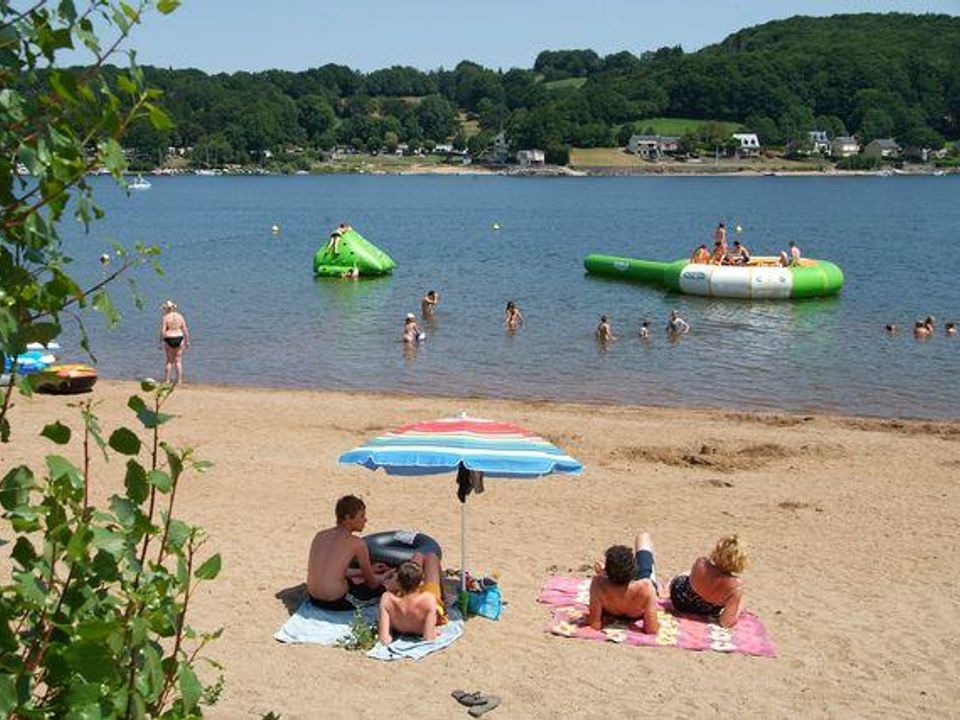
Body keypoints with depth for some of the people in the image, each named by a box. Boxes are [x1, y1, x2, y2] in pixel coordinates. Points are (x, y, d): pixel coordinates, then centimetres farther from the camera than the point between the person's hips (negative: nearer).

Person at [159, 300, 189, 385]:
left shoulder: (165, 317, -8)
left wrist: (161, 342, -7)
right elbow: (185, 330, 2)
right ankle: (179, 381, 5)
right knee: (178, 361, 7)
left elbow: (162, 331, -13)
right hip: (179, 339, 3)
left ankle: (167, 380, 8)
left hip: (168, 340, -3)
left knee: (169, 361, 7)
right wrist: (187, 341, 7)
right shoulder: (180, 316, 3)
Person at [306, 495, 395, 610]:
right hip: (335, 602, -7)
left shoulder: (320, 535, 9)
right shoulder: (357, 544, -9)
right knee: (381, 587, 14)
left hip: (314, 599, 7)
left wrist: (369, 570, 28)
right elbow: (372, 584, 0)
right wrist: (387, 575, 23)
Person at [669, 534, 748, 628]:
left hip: (680, 603, 0)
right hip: (706, 613, 0)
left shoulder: (701, 564, -34)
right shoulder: (736, 586, -37)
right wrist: (740, 605, -12)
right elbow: (727, 622, -29)